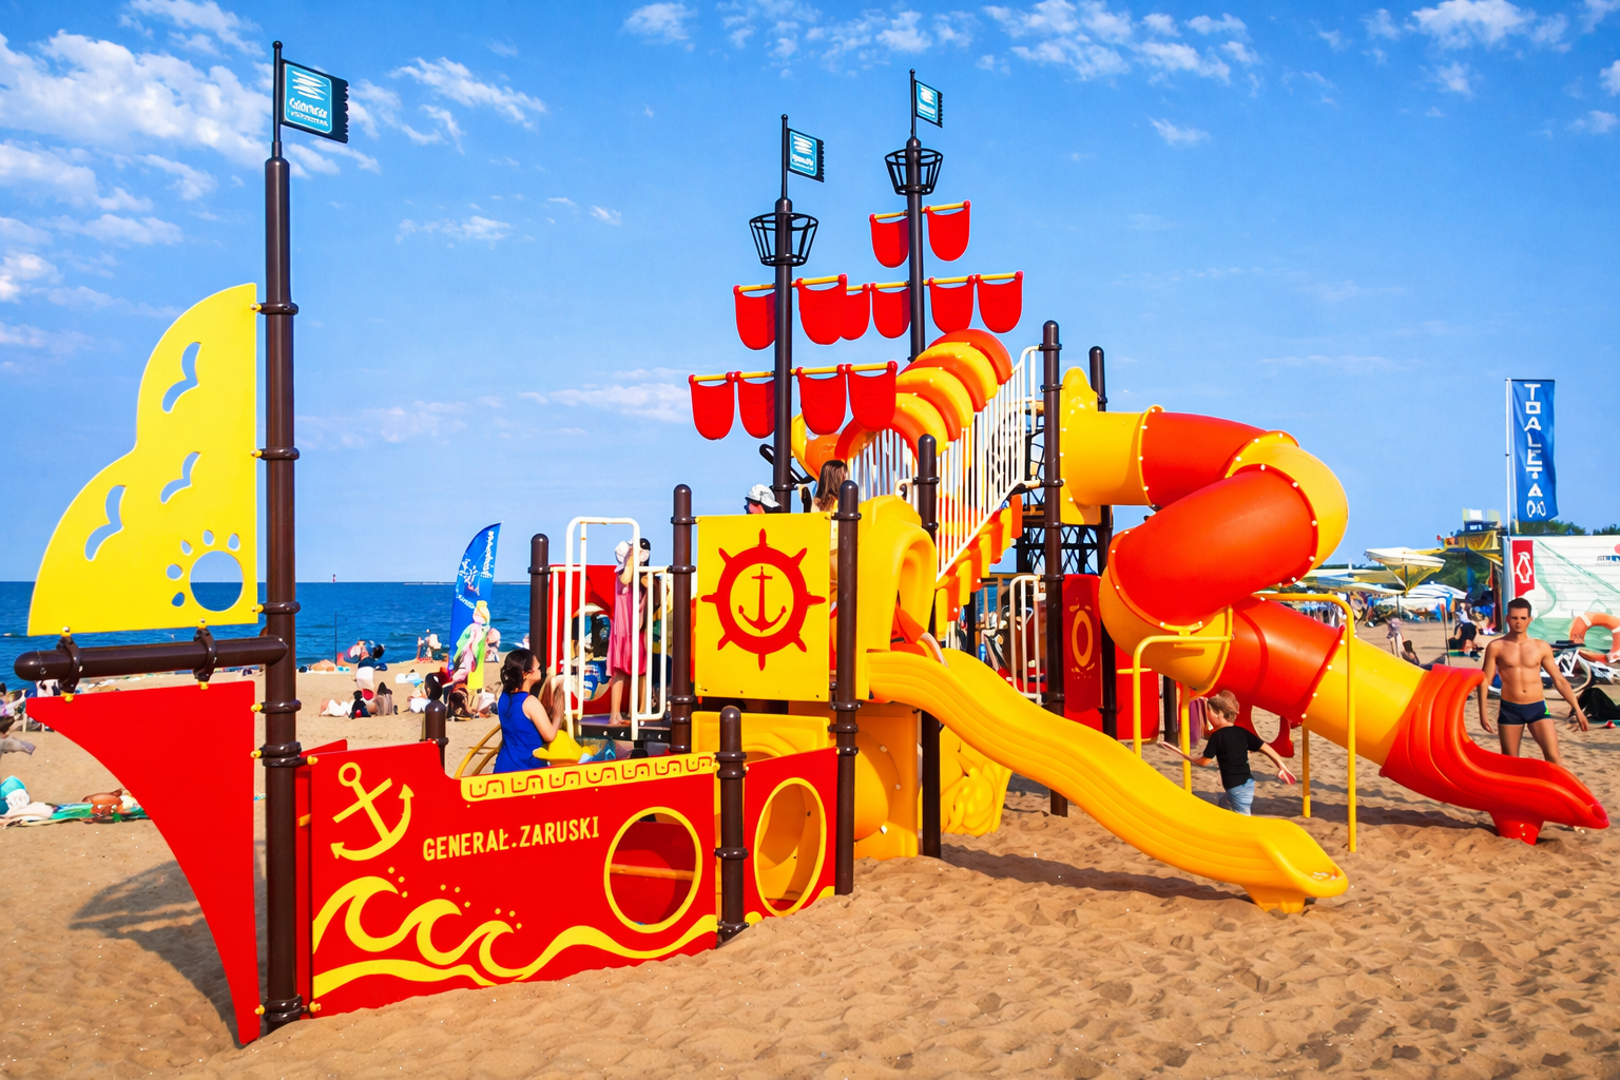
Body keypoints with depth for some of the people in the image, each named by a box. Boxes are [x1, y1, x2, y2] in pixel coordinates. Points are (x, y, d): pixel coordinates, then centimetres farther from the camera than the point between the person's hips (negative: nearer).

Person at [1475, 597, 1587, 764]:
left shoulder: (1542, 647, 5)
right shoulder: (1496, 647, -1)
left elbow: (1559, 680, 10)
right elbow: (1485, 681, 0)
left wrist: (1577, 708, 6)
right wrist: (1483, 713, -7)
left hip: (1538, 708, 1)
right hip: (1509, 709, -1)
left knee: (1554, 758, -9)